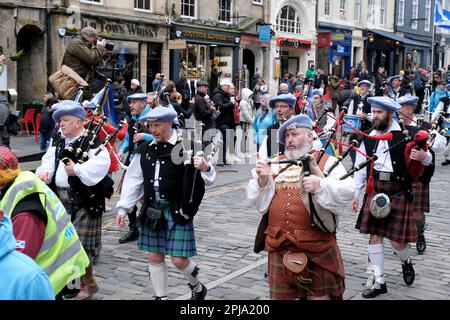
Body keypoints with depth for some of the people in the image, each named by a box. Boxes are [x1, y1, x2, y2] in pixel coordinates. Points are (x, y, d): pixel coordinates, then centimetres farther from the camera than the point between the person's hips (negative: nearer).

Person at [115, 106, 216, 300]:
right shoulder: (145, 150, 6)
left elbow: (208, 179, -7)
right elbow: (133, 180, 11)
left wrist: (205, 168, -30)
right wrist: (123, 209, 9)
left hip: (178, 210, -4)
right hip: (152, 210, 4)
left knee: (179, 259, -3)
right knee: (154, 257, 9)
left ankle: (197, 286, 26)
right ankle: (160, 296, 26)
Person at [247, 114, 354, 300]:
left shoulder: (327, 162, 1)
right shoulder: (276, 163, 13)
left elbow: (347, 191, -11)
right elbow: (256, 198, 10)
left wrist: (321, 185, -26)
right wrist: (262, 180, -9)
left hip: (315, 245, -3)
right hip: (280, 245, 4)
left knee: (318, 295, 6)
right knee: (280, 295, 12)